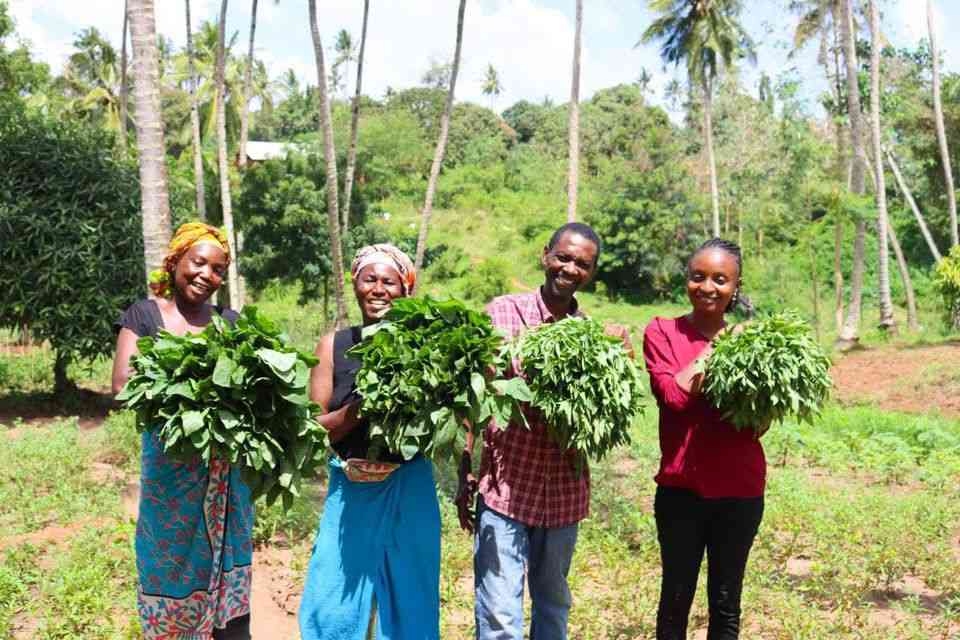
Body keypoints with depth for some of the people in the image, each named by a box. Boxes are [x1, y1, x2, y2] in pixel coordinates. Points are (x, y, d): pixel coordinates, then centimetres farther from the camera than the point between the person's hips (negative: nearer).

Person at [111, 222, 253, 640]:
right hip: (169, 466, -2)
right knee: (172, 564, 4)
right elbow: (123, 384, -8)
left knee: (227, 565, 7)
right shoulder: (144, 315, 2)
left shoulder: (231, 321, 10)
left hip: (225, 466, 2)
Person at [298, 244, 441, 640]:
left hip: (408, 490, 0)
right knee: (332, 604, 5)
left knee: (408, 600, 11)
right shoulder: (334, 346, -1)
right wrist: (361, 405, -21)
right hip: (350, 491, 1)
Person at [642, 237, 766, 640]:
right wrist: (715, 348, -11)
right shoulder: (662, 332, -2)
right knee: (676, 598, 12)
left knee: (726, 603, 14)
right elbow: (673, 395, -16)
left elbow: (760, 424, -4)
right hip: (681, 488, -2)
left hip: (740, 491, 2)